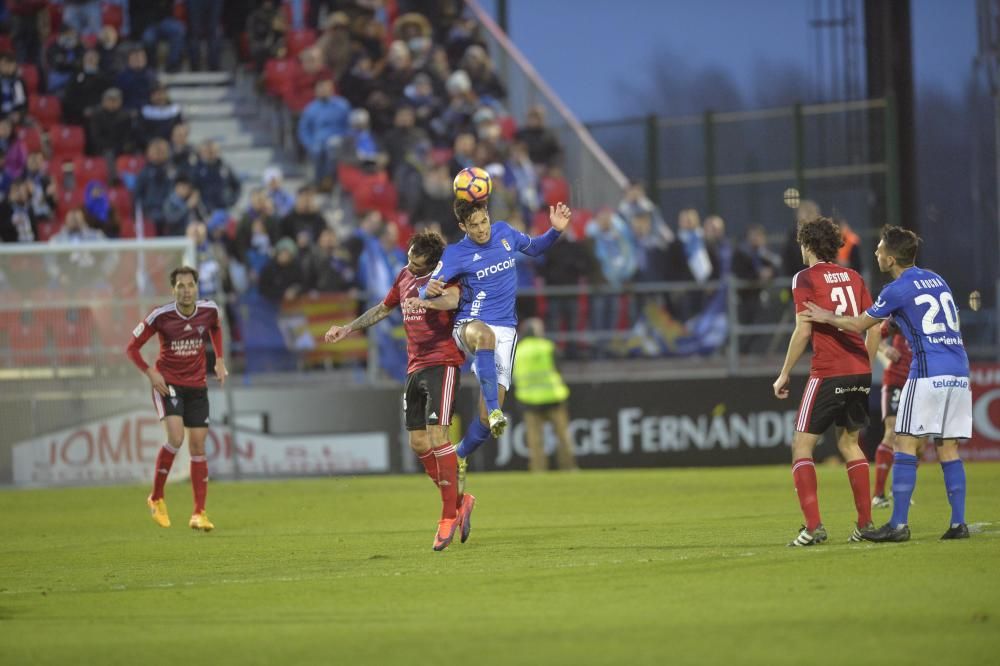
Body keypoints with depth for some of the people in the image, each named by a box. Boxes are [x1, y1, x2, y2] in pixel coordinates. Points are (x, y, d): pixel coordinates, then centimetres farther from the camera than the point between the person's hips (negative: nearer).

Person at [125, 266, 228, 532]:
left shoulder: (210, 310, -6)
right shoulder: (160, 316, -16)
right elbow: (132, 348, -6)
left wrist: (219, 360, 9)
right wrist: (150, 372, -19)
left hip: (197, 385, 4)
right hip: (167, 383, -4)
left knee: (198, 446, 2)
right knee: (175, 438, -22)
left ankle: (199, 514, 7)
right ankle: (156, 498, -3)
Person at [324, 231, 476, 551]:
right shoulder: (404, 276, 15)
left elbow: (453, 299, -30)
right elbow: (383, 308, 31)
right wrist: (348, 329, 34)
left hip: (442, 362, -8)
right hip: (415, 366, 8)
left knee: (437, 435, -17)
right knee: (419, 443, 3)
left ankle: (449, 515, -13)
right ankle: (459, 501, 16)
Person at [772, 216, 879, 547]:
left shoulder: (805, 278, -4)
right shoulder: (853, 277, 12)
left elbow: (803, 331, -11)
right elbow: (873, 327, 10)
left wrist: (784, 374, -3)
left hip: (828, 374, -6)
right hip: (860, 372, 6)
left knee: (801, 445, 1)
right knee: (849, 442, 19)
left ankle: (813, 525, -11)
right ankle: (865, 522, 15)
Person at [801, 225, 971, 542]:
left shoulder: (898, 290, -4)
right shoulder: (937, 280, 17)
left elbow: (859, 324, 6)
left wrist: (827, 317, 22)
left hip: (928, 373, -7)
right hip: (959, 373, 7)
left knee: (905, 444, -4)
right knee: (948, 449, 8)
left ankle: (899, 524, -9)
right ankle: (958, 522, 1)